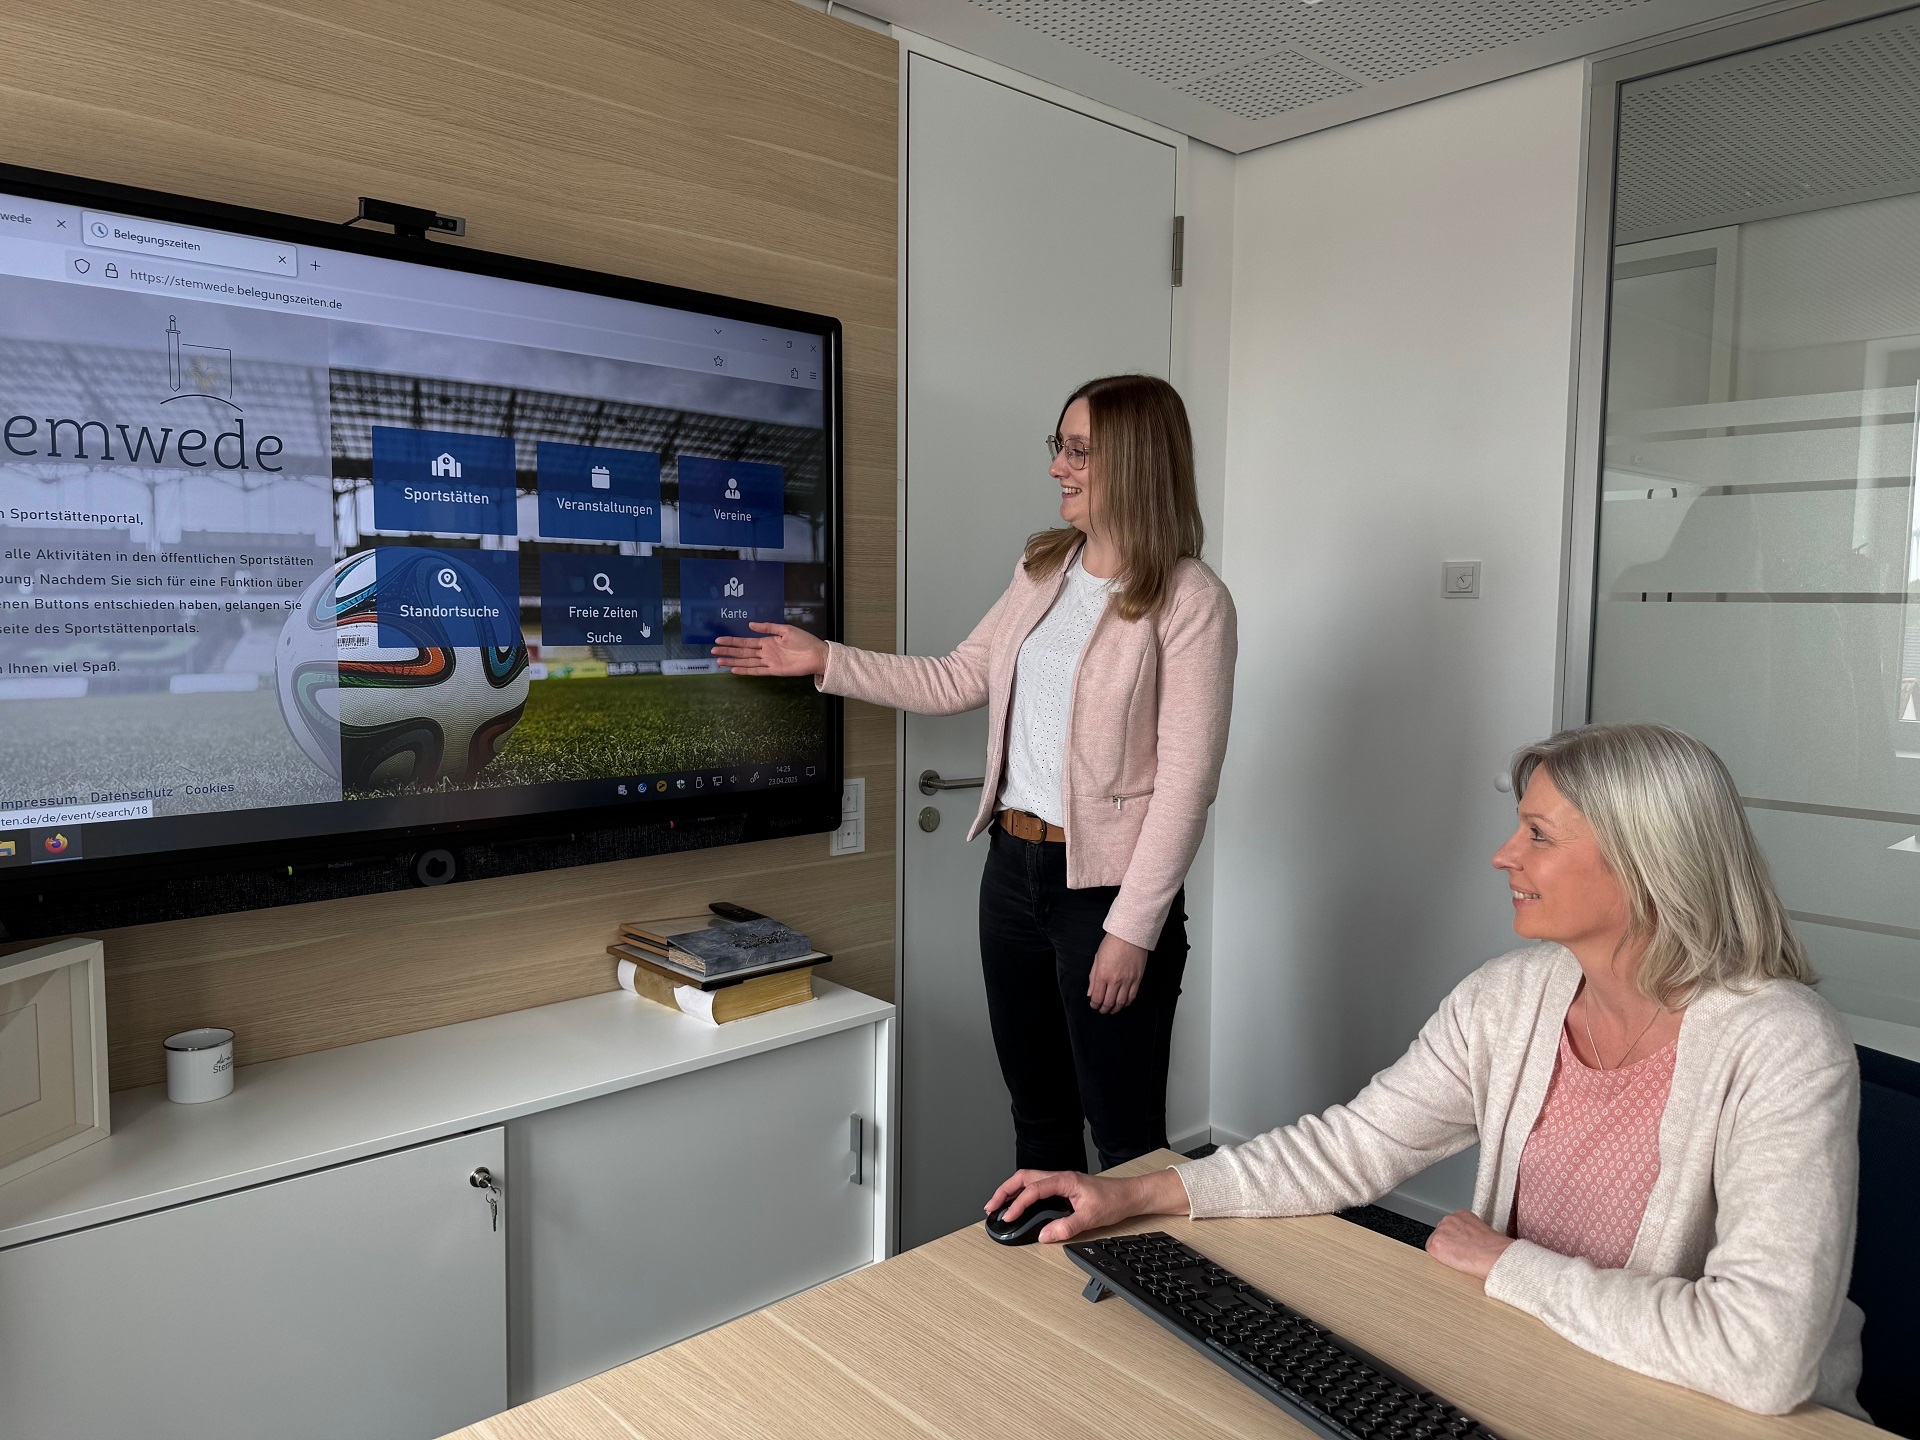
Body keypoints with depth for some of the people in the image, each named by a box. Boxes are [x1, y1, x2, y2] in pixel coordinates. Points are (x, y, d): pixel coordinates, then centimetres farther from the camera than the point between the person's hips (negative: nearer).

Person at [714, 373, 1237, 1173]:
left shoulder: (1190, 601, -14)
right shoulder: (1042, 569, 7)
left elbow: (1185, 779, -16)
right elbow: (957, 679, 14)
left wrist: (1132, 928, -17)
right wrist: (825, 659, 9)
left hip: (1108, 887, -7)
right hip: (1013, 866, 7)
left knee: (1124, 1134, 7)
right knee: (1036, 1111, 21)